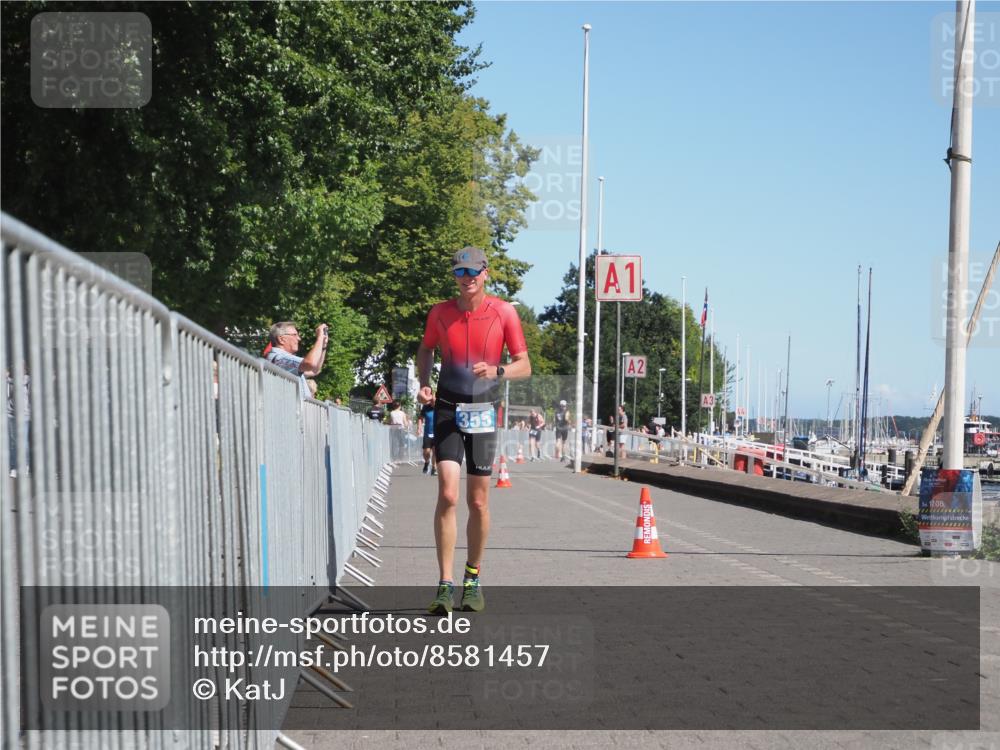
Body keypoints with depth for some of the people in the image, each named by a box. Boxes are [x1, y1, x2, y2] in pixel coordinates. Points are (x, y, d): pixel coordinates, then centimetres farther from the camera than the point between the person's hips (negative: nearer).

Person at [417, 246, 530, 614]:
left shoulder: (504, 313, -3)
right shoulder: (440, 312, 1)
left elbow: (524, 365, -1)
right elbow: (425, 349, 20)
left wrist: (496, 371, -21)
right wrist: (424, 383, 3)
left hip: (483, 413, 0)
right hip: (447, 409, 0)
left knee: (478, 502, 6)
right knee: (447, 494, -13)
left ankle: (473, 579, 24)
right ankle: (445, 585, -12)